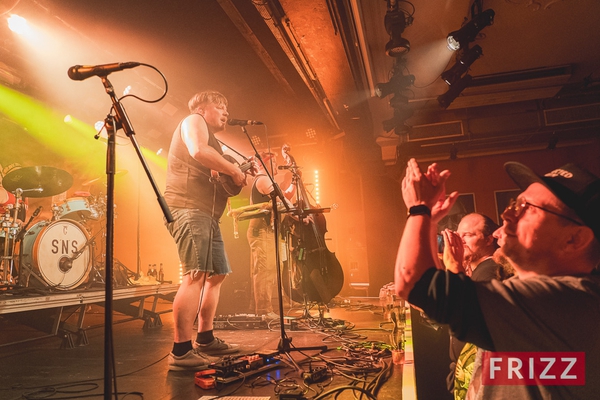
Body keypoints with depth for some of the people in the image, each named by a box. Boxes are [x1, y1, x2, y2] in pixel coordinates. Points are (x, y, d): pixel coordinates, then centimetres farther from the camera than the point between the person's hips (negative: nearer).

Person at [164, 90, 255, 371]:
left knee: (217, 274, 13)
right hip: (188, 208, -10)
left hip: (207, 214, 10)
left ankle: (205, 339, 22)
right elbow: (198, 151, -20)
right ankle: (180, 352, -14)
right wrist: (234, 171, -11)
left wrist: (241, 175, 12)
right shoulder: (193, 121, 3)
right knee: (196, 275, -17)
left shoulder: (211, 140, 30)